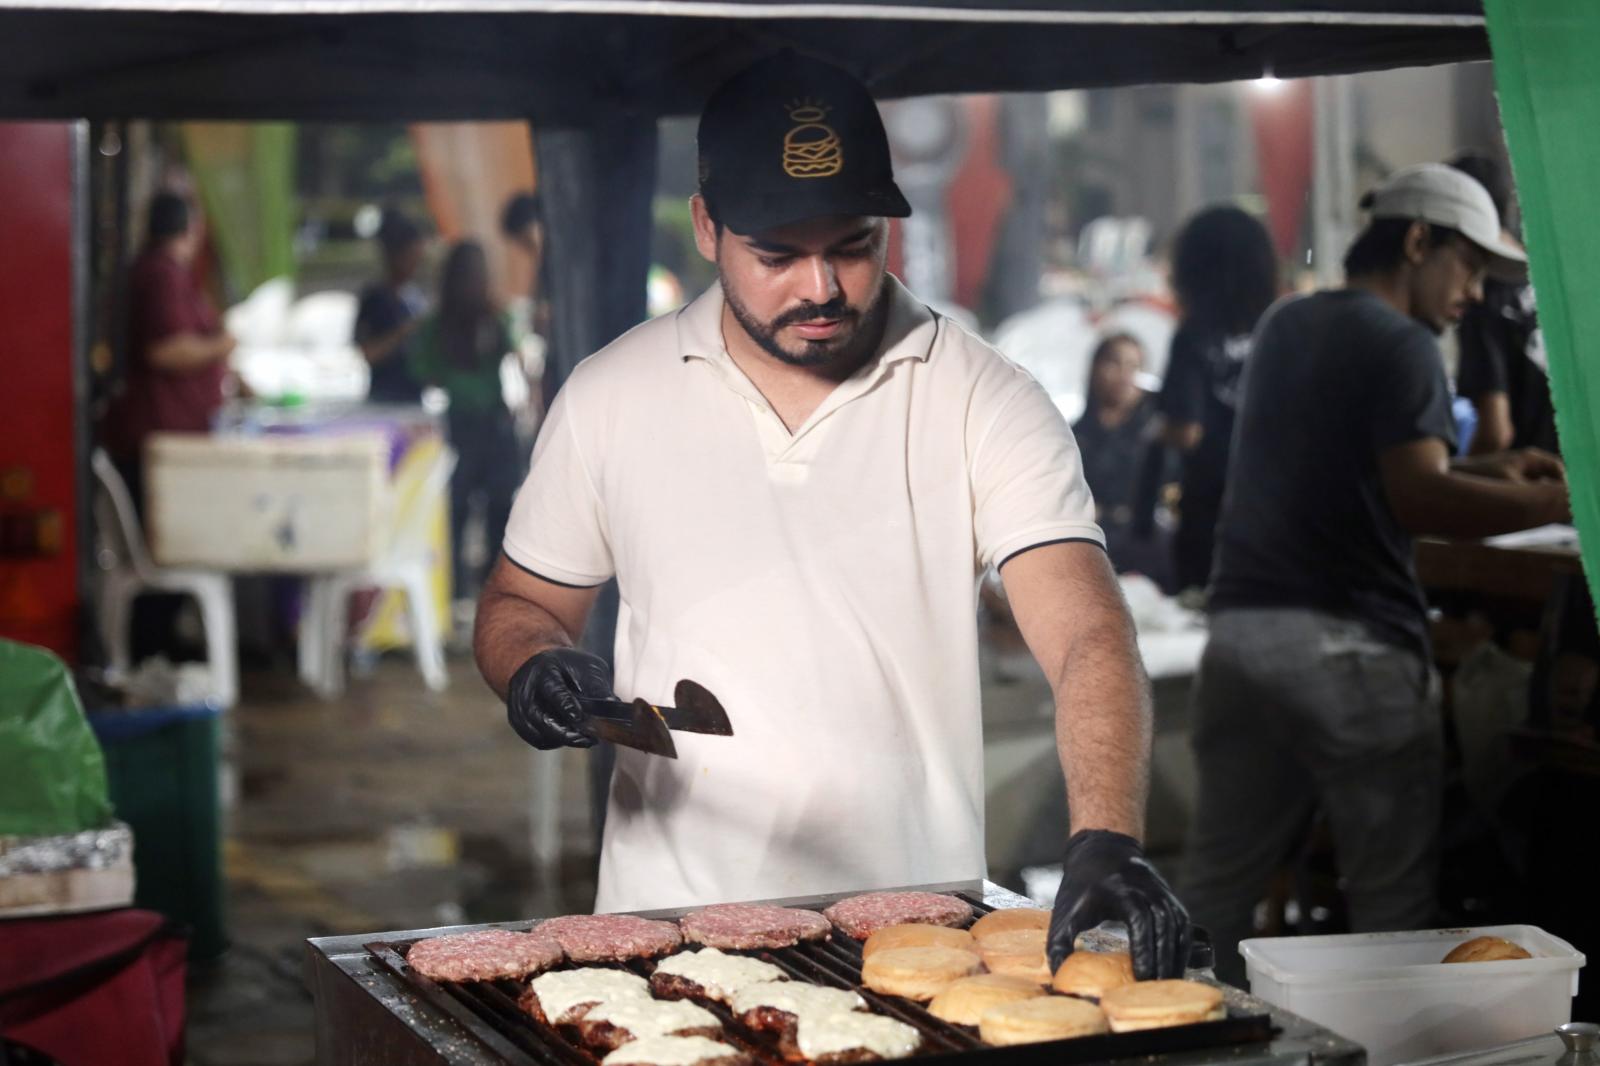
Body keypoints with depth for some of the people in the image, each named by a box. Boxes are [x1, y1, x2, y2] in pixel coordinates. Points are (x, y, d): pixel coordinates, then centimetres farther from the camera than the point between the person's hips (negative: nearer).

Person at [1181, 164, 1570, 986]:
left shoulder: (1284, 327, 19)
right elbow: (1417, 500, -20)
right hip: (1348, 643, -7)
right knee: (1392, 896, 1)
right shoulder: (1400, 345, -7)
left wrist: (1490, 473, 21)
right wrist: (1556, 502, -15)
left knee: (1218, 885, 9)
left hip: (1241, 630, 7)